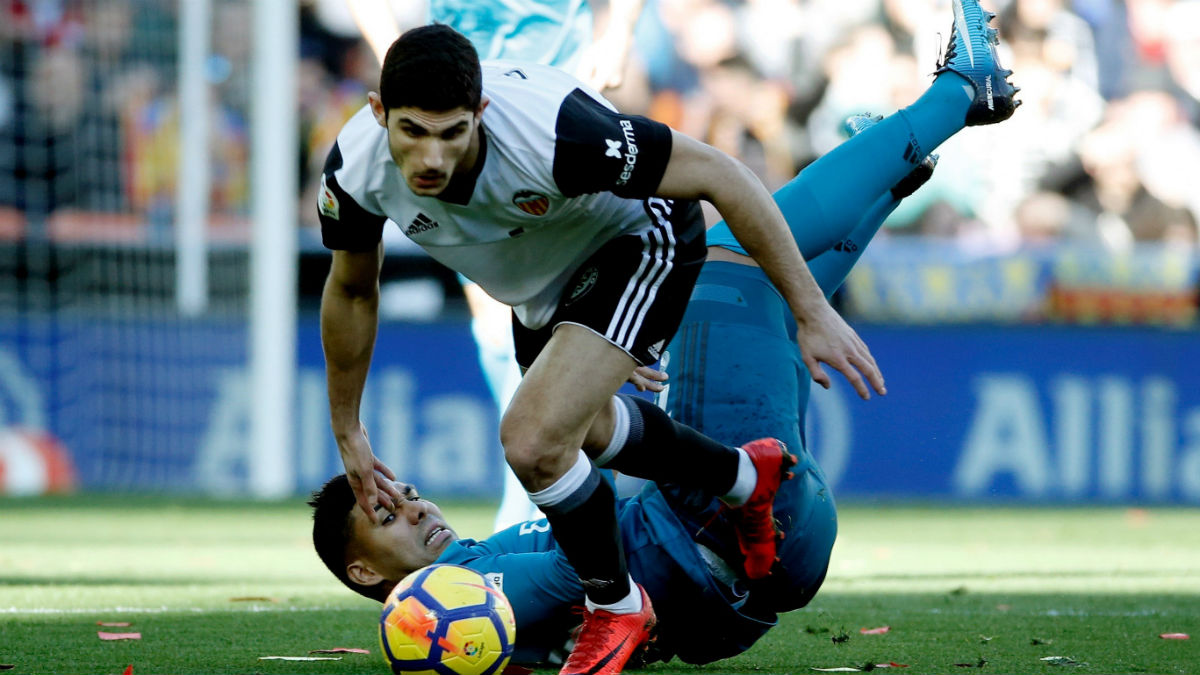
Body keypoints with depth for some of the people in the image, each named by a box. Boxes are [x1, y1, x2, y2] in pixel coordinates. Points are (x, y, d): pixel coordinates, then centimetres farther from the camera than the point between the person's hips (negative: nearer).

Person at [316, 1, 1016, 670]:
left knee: (536, 440, -25)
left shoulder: (549, 129, -43)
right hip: (543, 288, 7)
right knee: (580, 432, 28)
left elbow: (719, 176, -32)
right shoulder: (356, 169, -27)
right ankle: (743, 477, 55)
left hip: (639, 243, -6)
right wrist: (348, 433, 5)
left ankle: (617, 605, 2)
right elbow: (353, 291, -4)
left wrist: (812, 311, -29)